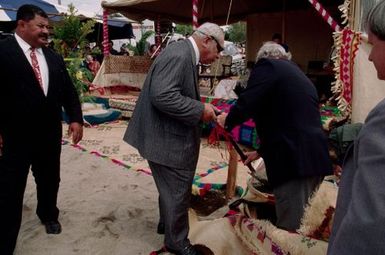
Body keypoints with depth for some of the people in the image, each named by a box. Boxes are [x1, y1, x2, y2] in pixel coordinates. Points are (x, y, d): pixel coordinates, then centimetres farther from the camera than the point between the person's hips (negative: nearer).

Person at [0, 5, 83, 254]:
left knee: (50, 180, 21)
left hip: (50, 133, 5)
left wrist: (76, 118, -2)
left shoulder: (53, 57, 10)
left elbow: (68, 90, 9)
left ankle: (49, 215, 48)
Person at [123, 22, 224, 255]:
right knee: (178, 190, 5)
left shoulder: (186, 55, 11)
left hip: (171, 135, 11)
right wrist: (200, 110, -24)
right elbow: (163, 97, -31)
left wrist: (202, 109, 6)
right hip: (167, 139, -11)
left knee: (172, 187, 26)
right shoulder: (178, 55, -22)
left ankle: (167, 223, 47)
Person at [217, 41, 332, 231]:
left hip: (294, 160, -9)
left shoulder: (268, 66, -1)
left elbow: (246, 104, -14)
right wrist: (262, 151, 34)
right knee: (295, 225, 20)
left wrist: (227, 121, 7)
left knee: (288, 228, -1)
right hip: (314, 157, 9)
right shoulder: (299, 75, 25)